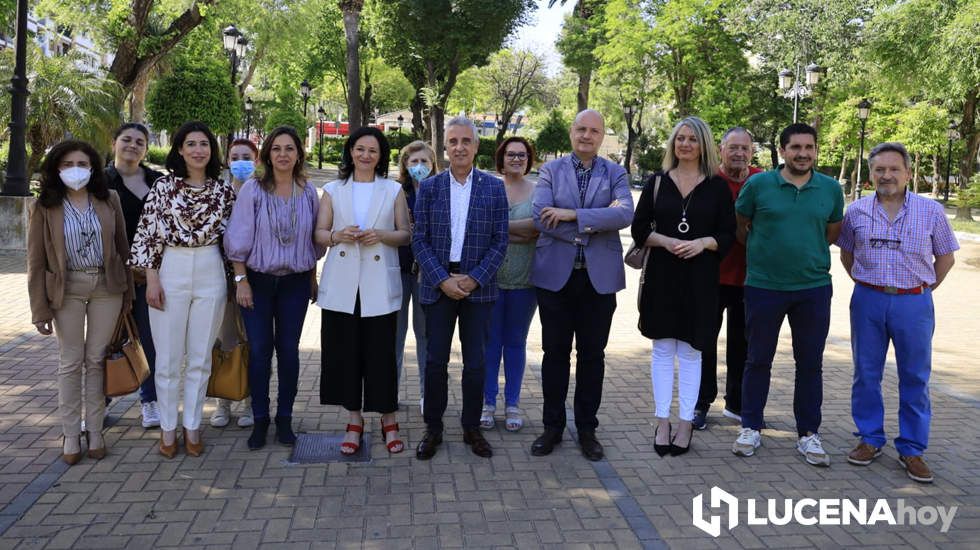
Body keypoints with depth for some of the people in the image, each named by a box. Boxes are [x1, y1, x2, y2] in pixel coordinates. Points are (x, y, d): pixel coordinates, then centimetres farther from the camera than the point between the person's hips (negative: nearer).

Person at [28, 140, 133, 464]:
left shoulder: (109, 201, 2)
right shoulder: (45, 207, -3)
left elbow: (122, 247, 6)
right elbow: (36, 261, -2)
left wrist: (128, 293, 5)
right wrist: (40, 309, -5)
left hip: (106, 286, 1)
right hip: (67, 289, -1)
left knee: (97, 360, 8)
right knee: (70, 363, 7)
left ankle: (95, 431, 19)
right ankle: (71, 434, 18)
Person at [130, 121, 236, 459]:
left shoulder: (224, 189, 4)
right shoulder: (164, 187, -1)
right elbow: (148, 234, -2)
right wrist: (152, 279, -7)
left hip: (211, 275, 2)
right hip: (171, 273, -1)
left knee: (200, 357, 8)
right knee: (168, 358, 4)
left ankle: (192, 426, 20)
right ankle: (168, 428, 18)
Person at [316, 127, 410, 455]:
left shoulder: (393, 190, 8)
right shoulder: (333, 191, 11)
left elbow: (406, 234, 7)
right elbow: (319, 233, 9)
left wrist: (381, 236, -12)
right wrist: (337, 236, -12)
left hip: (379, 286, -1)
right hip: (342, 286, 2)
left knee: (381, 352, -1)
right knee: (345, 351, 3)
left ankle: (388, 420, 14)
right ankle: (354, 420, 17)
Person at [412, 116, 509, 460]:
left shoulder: (494, 188, 2)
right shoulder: (429, 187, 3)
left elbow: (500, 242, 0)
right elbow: (419, 240, 0)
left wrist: (474, 279, -11)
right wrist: (443, 280, -11)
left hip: (478, 286, 0)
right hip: (438, 286, 0)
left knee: (475, 362, 6)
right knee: (435, 361, 4)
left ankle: (472, 428, 22)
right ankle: (433, 429, 19)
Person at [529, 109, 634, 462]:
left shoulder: (615, 174, 5)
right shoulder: (551, 170, 5)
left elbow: (625, 214, -13)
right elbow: (541, 219, -9)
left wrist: (572, 215, -18)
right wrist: (593, 225, -14)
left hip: (600, 276, 0)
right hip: (556, 274, 0)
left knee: (592, 354, 8)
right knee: (555, 352, 7)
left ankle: (587, 429, 21)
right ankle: (553, 426, 20)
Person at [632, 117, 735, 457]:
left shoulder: (717, 186, 4)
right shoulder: (657, 182, 7)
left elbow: (728, 234, 3)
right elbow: (639, 229, 5)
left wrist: (703, 243, -16)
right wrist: (666, 241, -13)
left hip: (700, 279, -1)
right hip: (662, 276, 1)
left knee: (690, 351, 4)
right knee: (662, 349, 5)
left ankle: (685, 424, 12)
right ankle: (663, 422, 13)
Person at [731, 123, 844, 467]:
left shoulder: (831, 189, 1)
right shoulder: (758, 185, -5)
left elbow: (833, 231, 16)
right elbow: (740, 226, 8)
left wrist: (809, 253, 13)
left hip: (813, 288, 2)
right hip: (763, 287, -2)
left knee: (810, 364, 8)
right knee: (758, 360, 9)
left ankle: (808, 434, 21)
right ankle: (751, 428, 22)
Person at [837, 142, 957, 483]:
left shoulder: (931, 211, -1)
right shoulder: (857, 211, 2)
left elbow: (945, 257, 9)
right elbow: (846, 254, 15)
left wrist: (924, 290, 3)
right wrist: (866, 284, 8)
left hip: (914, 303, -1)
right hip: (868, 301, 1)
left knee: (915, 378, 5)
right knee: (866, 374, 8)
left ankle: (912, 449, 17)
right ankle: (870, 439, 23)